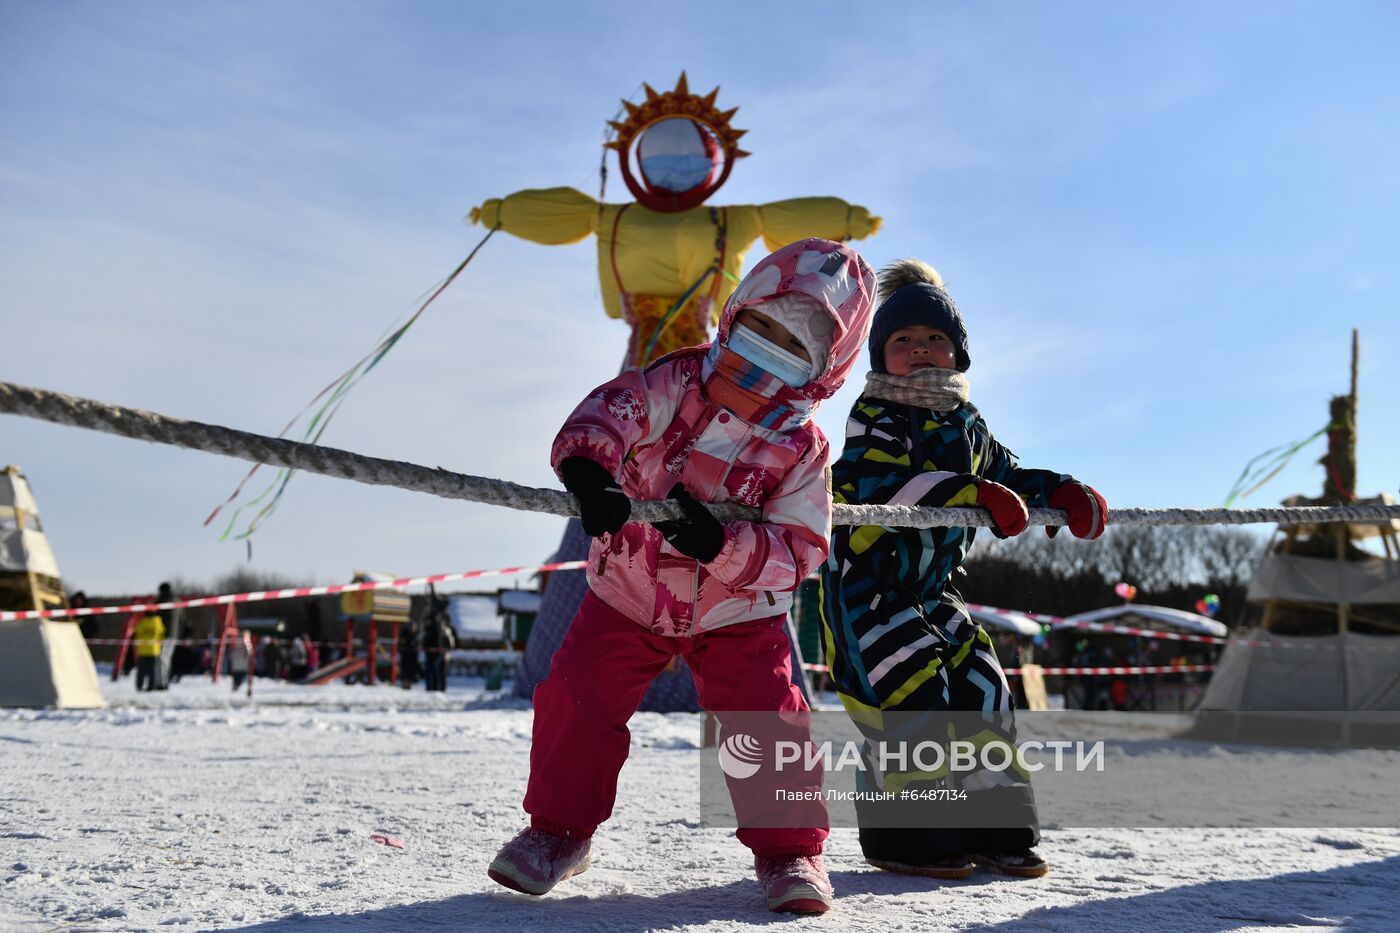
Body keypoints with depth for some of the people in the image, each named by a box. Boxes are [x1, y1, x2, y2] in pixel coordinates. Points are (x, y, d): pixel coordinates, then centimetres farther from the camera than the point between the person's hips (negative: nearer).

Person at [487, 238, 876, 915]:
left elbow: (798, 550, -18)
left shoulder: (801, 450, -12)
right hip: (628, 592, 1)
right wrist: (586, 461, -54)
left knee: (766, 719, -12)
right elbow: (611, 409, -30)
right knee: (578, 700, -6)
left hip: (737, 614, -1)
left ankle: (788, 848, 8)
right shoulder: (676, 384, -12)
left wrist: (722, 543, -37)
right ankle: (559, 828, 15)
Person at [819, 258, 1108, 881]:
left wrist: (1064, 493, 6)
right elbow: (882, 481, -32)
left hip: (931, 589, 8)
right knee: (914, 695, -14)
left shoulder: (966, 424, 11)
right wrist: (976, 496, -39)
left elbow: (1007, 476, 24)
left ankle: (997, 829, 14)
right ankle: (906, 837, -1)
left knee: (982, 690, 3)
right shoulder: (875, 416, -14)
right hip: (866, 581, -8)